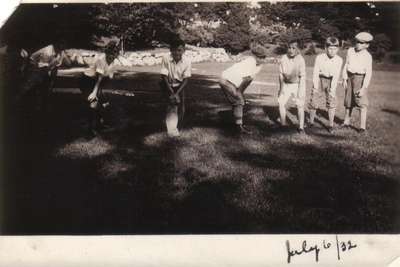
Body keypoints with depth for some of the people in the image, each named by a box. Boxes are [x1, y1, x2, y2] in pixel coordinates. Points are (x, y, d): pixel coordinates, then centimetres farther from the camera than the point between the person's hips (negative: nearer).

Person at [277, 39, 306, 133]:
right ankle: (283, 124, 18)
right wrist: (281, 87, -2)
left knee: (300, 105, -5)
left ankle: (301, 127, 4)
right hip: (286, 84, 4)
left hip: (297, 84, -4)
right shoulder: (284, 58, -13)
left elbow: (302, 76, -18)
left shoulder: (300, 59, -21)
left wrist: (300, 91, -19)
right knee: (281, 103, 4)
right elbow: (281, 74, -2)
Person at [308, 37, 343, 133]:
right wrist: (315, 87, -14)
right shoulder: (319, 57, -15)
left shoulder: (339, 60, -12)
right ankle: (311, 123, 20)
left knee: (331, 102, -8)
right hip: (319, 80, 0)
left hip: (330, 81, 0)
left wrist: (332, 89, -16)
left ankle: (331, 125, 2)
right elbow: (315, 73, -11)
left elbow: (336, 76, -12)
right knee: (313, 102, 2)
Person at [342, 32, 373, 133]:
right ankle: (346, 122, 27)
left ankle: (362, 126, -4)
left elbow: (368, 73, -12)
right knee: (348, 101, 14)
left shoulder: (367, 56, -11)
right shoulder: (350, 51, 3)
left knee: (362, 103, -8)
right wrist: (344, 79, 3)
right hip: (350, 77, 5)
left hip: (360, 79, -5)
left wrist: (363, 88, -17)